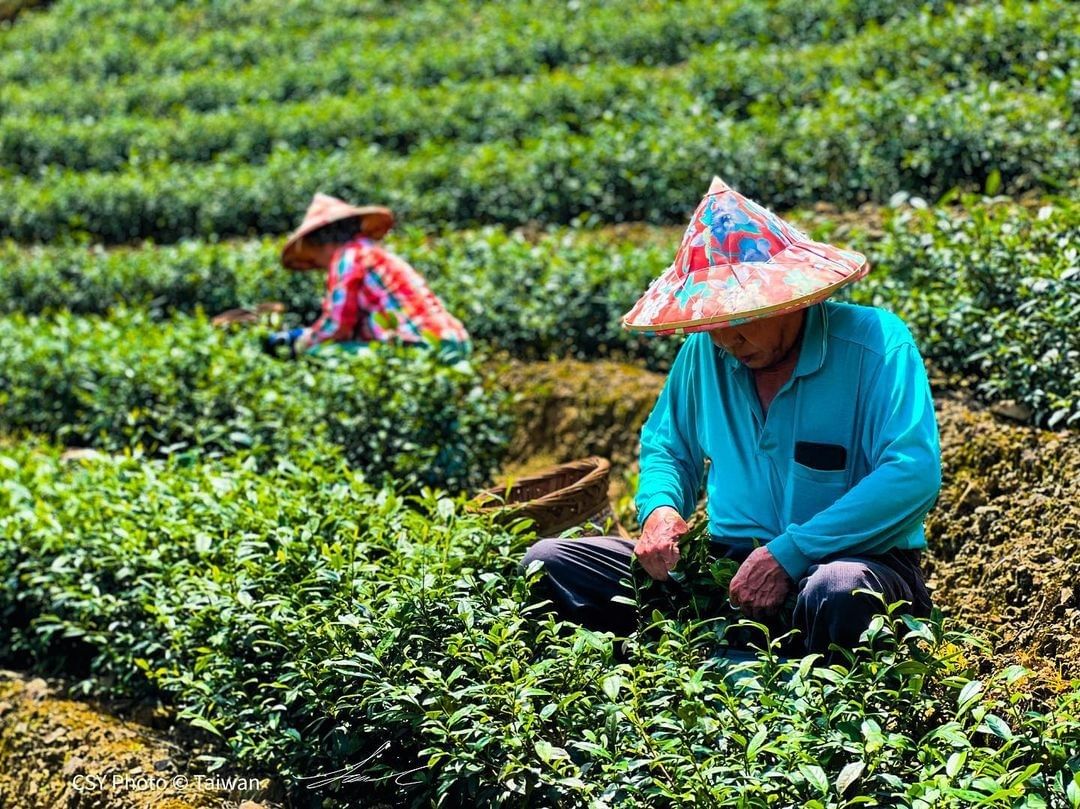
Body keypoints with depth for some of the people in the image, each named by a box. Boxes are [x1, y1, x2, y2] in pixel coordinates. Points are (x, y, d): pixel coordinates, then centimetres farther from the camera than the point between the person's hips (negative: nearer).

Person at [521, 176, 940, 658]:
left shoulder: (875, 343, -11)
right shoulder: (705, 350, 6)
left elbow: (913, 474, -22)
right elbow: (667, 447, 21)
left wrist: (788, 554, -27)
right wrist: (660, 508, -5)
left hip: (857, 560, -5)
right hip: (731, 565, 5)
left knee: (837, 592, -43)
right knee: (550, 562, -8)